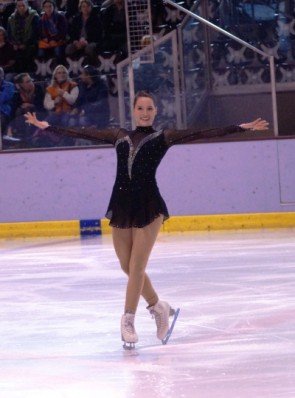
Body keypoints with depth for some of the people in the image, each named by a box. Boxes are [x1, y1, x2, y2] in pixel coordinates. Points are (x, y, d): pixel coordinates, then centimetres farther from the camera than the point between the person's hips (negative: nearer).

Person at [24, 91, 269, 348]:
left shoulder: (163, 137, 6)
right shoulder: (119, 136, 14)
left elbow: (201, 134, 0)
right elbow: (83, 133, 17)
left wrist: (242, 127, -7)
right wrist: (47, 127, 18)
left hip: (148, 206, -4)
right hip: (121, 206, 4)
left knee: (136, 267, -8)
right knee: (129, 267, 8)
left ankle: (128, 321, 0)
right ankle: (157, 306, 30)